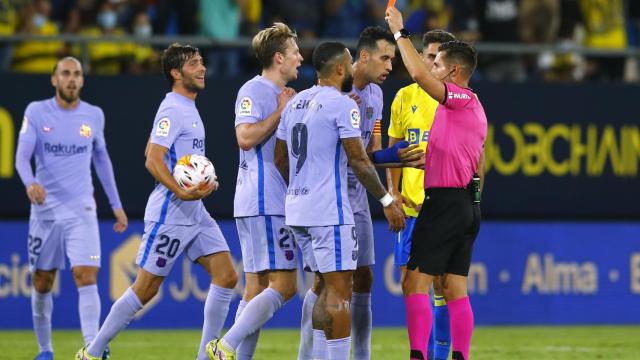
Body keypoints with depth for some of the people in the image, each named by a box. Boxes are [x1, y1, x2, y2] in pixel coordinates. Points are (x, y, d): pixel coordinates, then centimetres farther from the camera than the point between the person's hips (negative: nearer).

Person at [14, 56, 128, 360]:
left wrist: (116, 204, 19)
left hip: (81, 210, 0)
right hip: (45, 208, 0)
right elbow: (22, 156, -10)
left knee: (87, 278, -15)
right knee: (42, 284, 7)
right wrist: (30, 183, -31)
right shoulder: (36, 112, -1)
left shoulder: (94, 116, 5)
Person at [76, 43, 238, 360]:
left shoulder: (188, 108, 16)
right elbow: (153, 160, -22)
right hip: (170, 213, -9)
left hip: (196, 214, 9)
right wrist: (181, 192, -33)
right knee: (146, 288, -4)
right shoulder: (173, 110, -13)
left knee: (226, 276, -2)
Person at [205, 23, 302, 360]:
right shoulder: (254, 91, -9)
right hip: (265, 202, -10)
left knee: (257, 288, 7)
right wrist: (281, 111, -14)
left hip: (275, 202, 10)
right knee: (283, 284, -15)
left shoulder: (280, 95, 20)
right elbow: (246, 136, -22)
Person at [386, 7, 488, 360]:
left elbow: (418, 73, -25)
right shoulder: (474, 107, 19)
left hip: (444, 202, -10)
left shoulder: (461, 99, -10)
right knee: (455, 291, 8)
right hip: (468, 204, 10)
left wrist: (399, 32, -14)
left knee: (414, 284, -10)